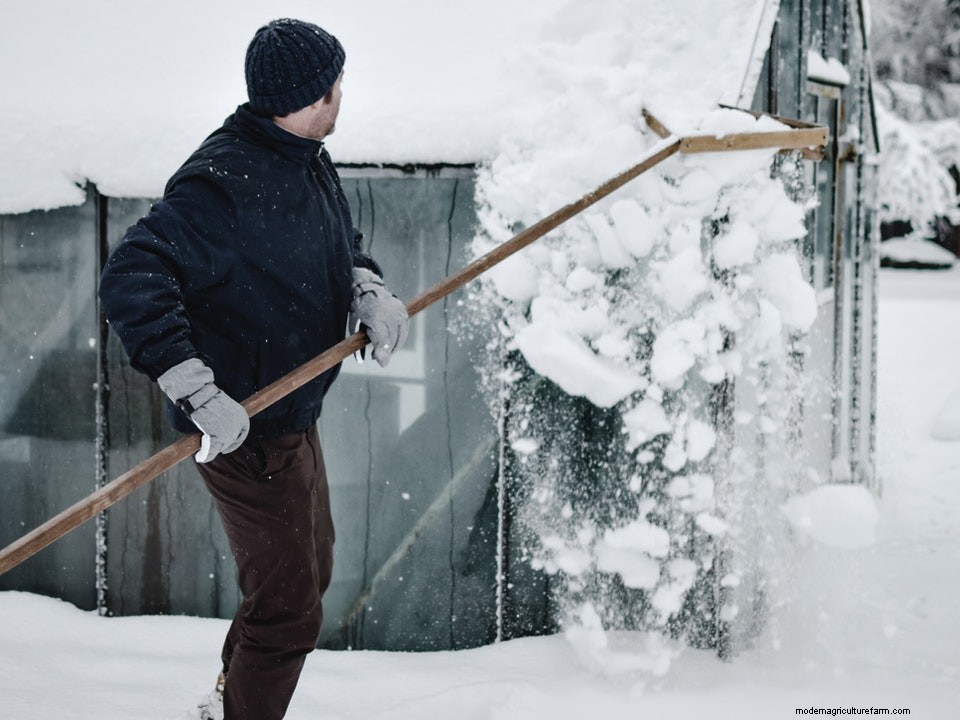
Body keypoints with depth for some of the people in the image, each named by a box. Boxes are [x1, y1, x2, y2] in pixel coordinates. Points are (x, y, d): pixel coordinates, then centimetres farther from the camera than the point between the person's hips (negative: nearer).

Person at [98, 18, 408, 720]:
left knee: (312, 567, 28)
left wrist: (369, 291, -8)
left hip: (293, 416, 11)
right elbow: (132, 278, -34)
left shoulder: (310, 163, 4)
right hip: (246, 433, -11)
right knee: (289, 610, -3)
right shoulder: (226, 183, -27)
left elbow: (341, 246, 16)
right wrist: (199, 393, -40)